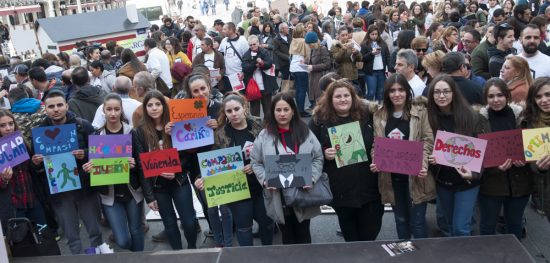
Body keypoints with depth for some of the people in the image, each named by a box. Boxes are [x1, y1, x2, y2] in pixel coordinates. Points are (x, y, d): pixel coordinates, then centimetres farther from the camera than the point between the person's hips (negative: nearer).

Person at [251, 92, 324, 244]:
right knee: (287, 235, 15)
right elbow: (255, 162, 1)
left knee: (303, 234, 15)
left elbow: (318, 158, 2)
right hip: (278, 197, 0)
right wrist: (265, 180, -14)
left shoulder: (305, 133, 0)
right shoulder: (264, 136, -3)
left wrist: (311, 178, -13)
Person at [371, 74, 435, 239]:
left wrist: (423, 165, -21)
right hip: (391, 176, 4)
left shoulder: (420, 111, -5)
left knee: (417, 221, 3)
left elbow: (429, 140, -8)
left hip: (415, 175, -4)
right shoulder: (380, 115, 6)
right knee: (401, 219, 18)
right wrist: (375, 162, -8)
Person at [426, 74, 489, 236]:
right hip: (441, 181, 4)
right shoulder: (429, 118, -5)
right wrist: (428, 159, -18)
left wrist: (474, 173, -26)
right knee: (451, 225, 19)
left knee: (461, 228, -2)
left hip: (466, 181, -3)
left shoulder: (471, 117, -14)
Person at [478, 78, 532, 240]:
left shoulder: (520, 115, -2)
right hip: (491, 182, -2)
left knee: (515, 224, 18)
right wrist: (494, 164, -21)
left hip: (519, 180, 2)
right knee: (488, 224, 12)